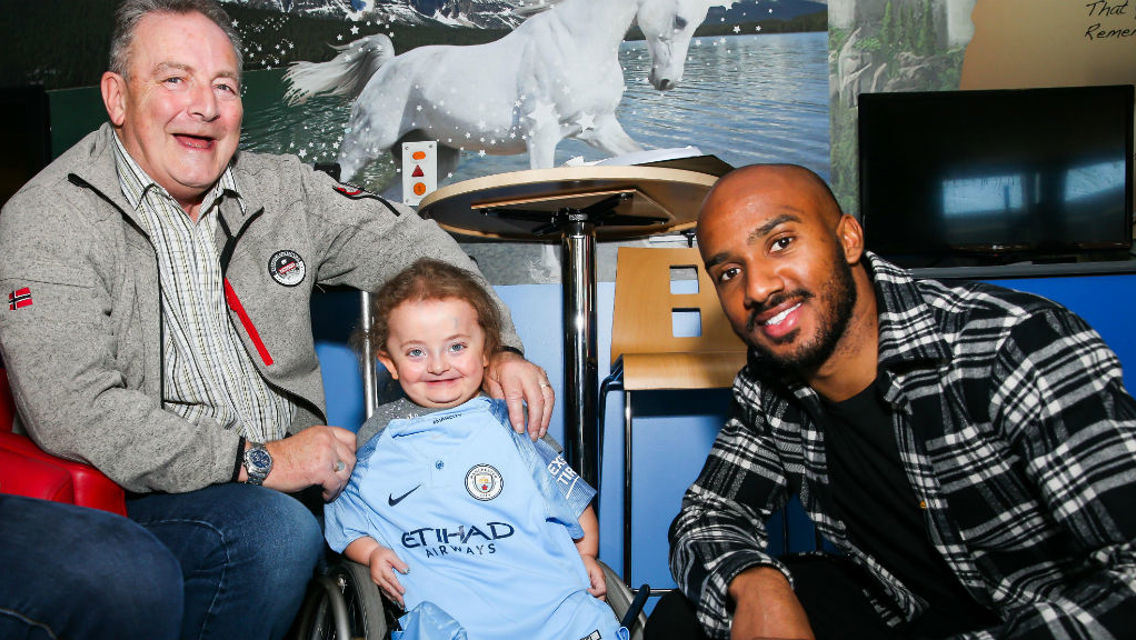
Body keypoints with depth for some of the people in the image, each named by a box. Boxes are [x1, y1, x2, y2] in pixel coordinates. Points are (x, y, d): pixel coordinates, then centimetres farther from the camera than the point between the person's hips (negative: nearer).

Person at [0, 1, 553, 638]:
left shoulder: (283, 189, 5)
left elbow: (405, 242, 11)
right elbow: (73, 411, -20)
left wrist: (499, 348, -4)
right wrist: (254, 461, -23)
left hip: (284, 472, 5)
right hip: (136, 497, -4)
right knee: (276, 532, -33)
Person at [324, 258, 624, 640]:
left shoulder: (510, 423, 7)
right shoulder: (377, 439, 10)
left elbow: (572, 497, 15)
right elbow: (346, 520, 18)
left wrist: (585, 555, 9)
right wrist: (372, 552, 2)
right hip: (442, 602, 0)